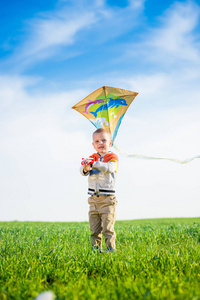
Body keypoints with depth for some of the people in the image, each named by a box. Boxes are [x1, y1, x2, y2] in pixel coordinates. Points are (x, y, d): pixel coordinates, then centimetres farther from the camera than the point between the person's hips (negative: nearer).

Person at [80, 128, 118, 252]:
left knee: (107, 227, -6)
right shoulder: (92, 157, 12)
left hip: (107, 199, -5)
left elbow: (109, 168, -25)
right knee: (94, 229, 10)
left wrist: (93, 164, -35)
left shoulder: (112, 157, -3)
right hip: (94, 199, 5)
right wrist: (86, 168, -28)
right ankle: (96, 249, 18)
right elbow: (83, 171, -3)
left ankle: (111, 249, 2)